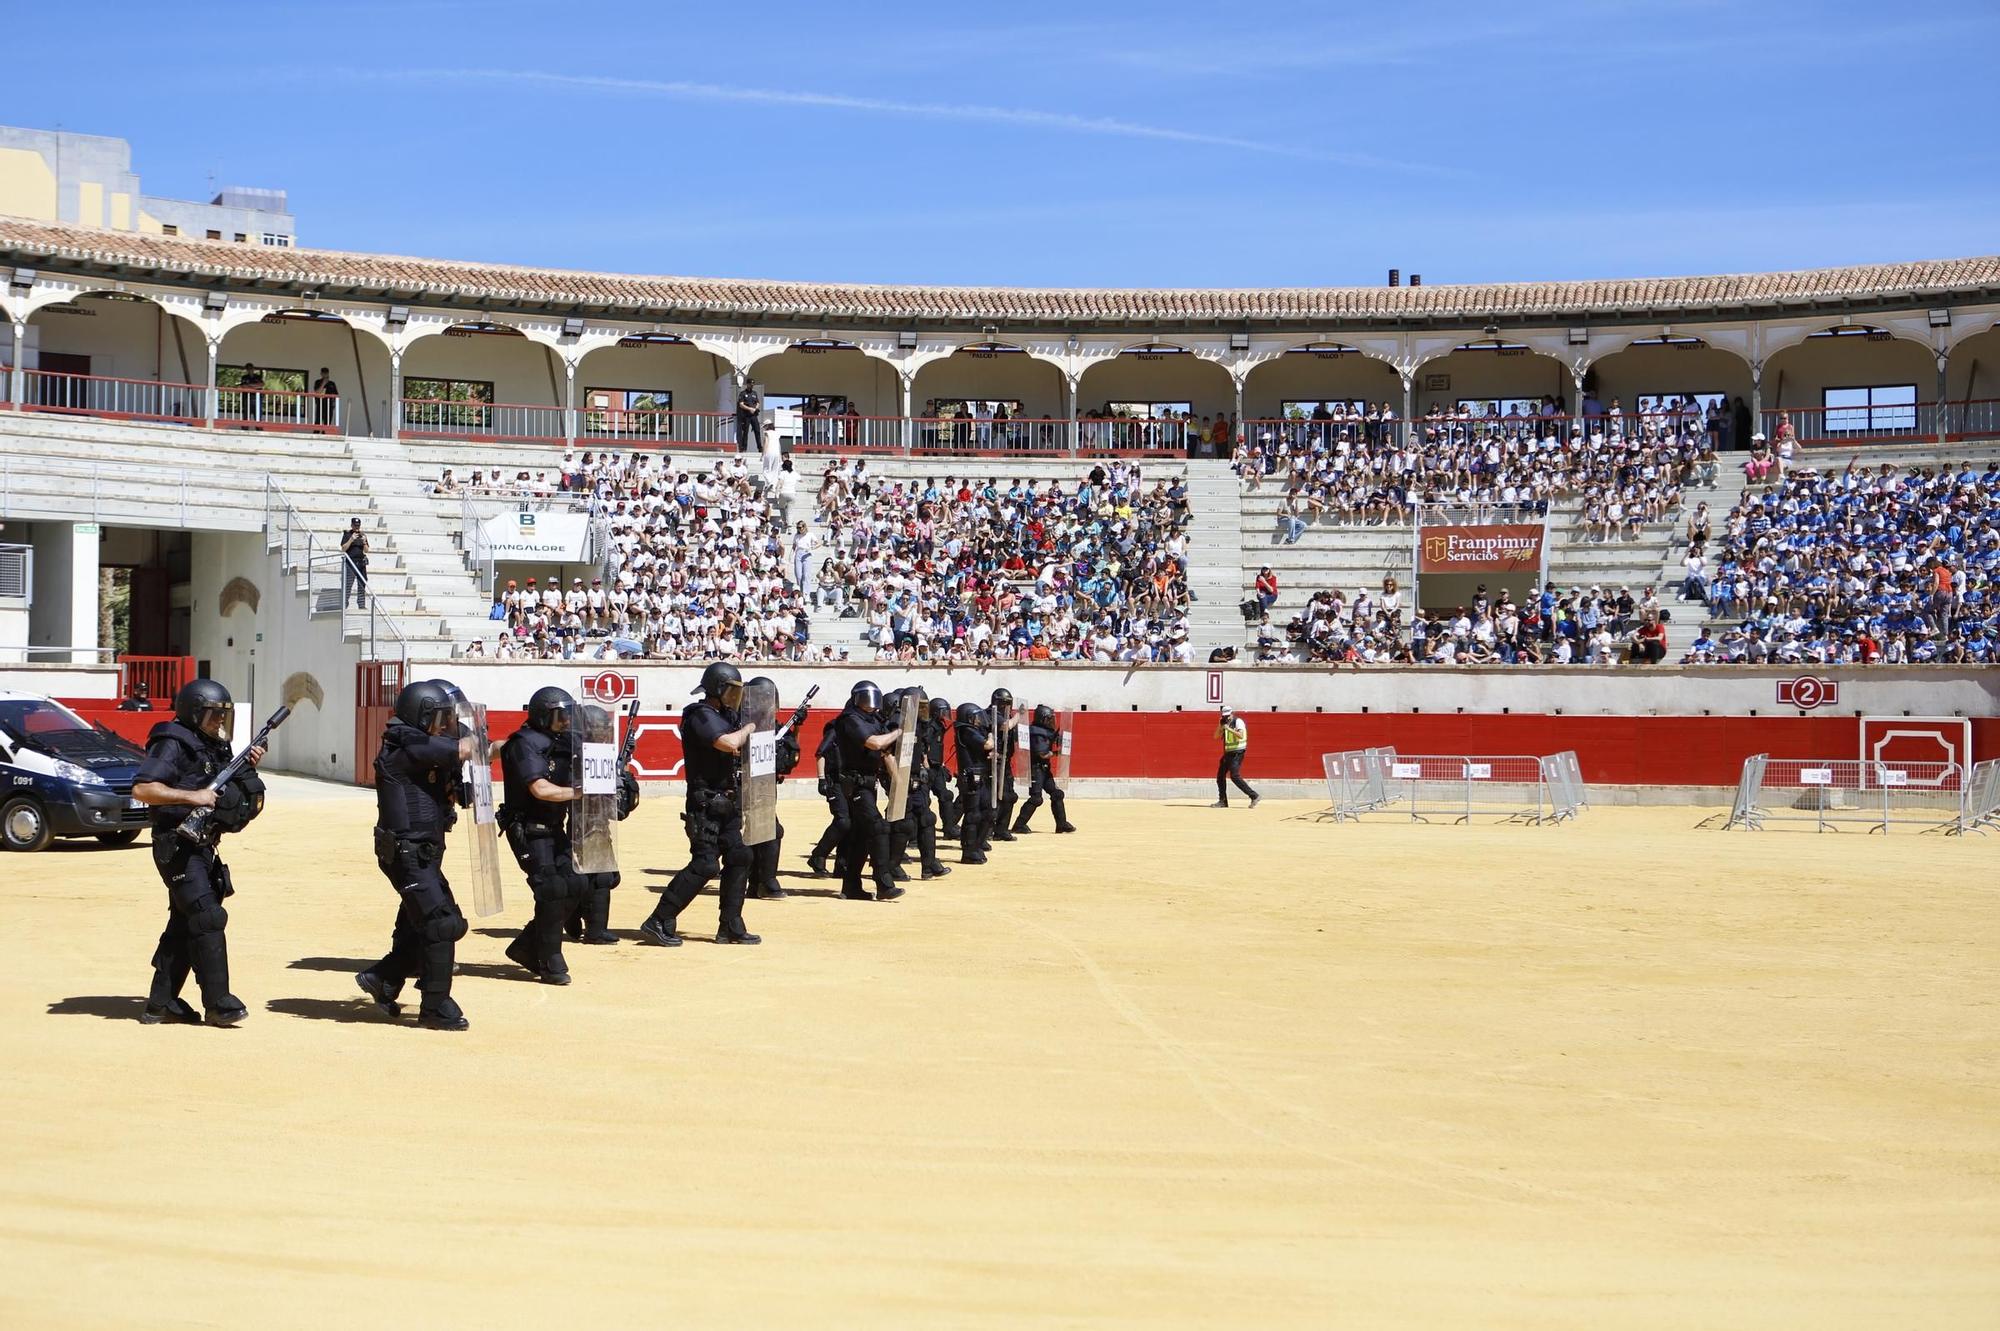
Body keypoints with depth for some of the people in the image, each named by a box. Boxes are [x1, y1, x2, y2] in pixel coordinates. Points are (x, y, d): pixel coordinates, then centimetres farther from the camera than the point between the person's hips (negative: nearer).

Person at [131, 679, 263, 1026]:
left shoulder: (213, 747, 16)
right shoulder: (173, 745, -11)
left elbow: (223, 792, 23)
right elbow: (142, 789, -20)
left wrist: (247, 770, 5)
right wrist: (192, 796, -24)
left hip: (201, 847, 9)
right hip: (178, 847, -9)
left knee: (184, 923, 10)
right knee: (207, 918, -13)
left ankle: (161, 1003, 16)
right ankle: (218, 1003, -11)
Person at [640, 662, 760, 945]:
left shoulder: (723, 715, 14)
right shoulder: (701, 715, -15)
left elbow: (737, 751, 21)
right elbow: (728, 743, -29)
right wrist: (749, 728, -12)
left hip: (726, 804, 10)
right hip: (706, 803, -10)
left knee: (739, 858, 8)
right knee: (705, 865, -13)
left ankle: (730, 927, 14)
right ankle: (658, 923, -10)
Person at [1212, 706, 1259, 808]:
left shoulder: (1238, 721, -12)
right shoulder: (1224, 724, 11)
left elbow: (1241, 735, -27)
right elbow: (1216, 736, 8)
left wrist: (1229, 729, -31)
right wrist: (1220, 726, -5)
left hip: (1237, 753, -8)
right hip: (1228, 753, 8)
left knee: (1234, 776, -18)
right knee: (1220, 775, 8)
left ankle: (1254, 796, -14)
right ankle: (1222, 801, 16)